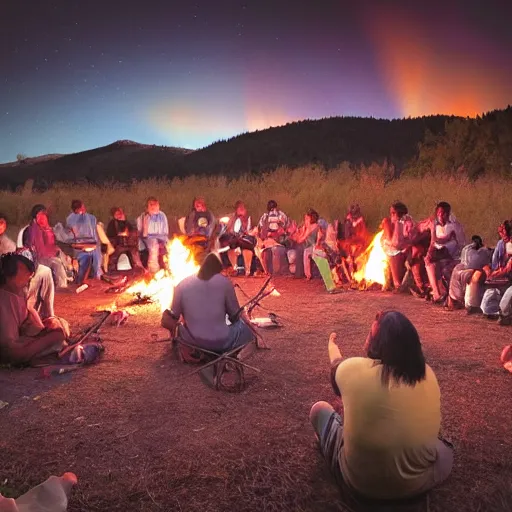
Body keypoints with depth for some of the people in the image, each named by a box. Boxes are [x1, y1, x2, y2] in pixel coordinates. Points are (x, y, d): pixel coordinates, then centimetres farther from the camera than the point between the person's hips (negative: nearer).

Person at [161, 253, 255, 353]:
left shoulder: (182, 285, -2)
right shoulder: (224, 282, -6)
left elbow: (173, 317, 4)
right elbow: (235, 315, 3)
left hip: (192, 342, 1)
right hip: (221, 342, -1)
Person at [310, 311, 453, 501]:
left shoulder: (353, 369, -21)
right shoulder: (428, 375, -10)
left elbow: (336, 365, 7)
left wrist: (332, 345, 32)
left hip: (359, 480, -2)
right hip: (420, 482, 3)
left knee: (319, 408, 20)